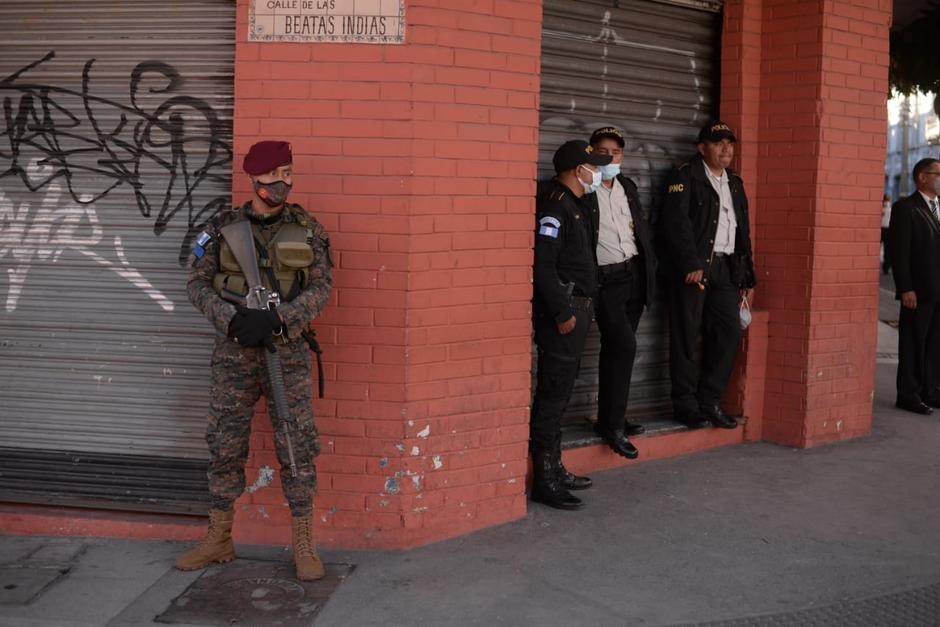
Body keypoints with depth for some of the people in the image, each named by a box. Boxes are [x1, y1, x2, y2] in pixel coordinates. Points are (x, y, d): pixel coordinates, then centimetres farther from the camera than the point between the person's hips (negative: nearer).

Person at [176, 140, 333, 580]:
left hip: (286, 351, -1)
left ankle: (303, 547, 8)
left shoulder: (306, 229, 0)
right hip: (234, 351, 1)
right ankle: (218, 541, 21)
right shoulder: (223, 227, 1)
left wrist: (275, 318, -22)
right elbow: (198, 284, -1)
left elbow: (320, 288, -6)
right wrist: (232, 320, -19)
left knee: (297, 448, -3)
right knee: (224, 448, 6)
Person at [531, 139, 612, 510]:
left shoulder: (569, 205, 17)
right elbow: (542, 265, -23)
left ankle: (554, 469, 25)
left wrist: (578, 309, 17)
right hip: (562, 312, -11)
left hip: (574, 309, 11)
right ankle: (544, 481, -2)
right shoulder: (554, 206, -15)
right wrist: (563, 313, -22)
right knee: (553, 393, -7)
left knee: (560, 392, 15)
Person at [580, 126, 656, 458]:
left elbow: (642, 228, 19)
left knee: (615, 350, 13)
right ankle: (613, 424, -6)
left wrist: (649, 267, 11)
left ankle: (610, 418, 22)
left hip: (634, 274, 7)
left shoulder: (628, 187, 14)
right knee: (624, 346, -15)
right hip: (605, 279, -7)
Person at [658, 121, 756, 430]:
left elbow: (743, 232, 22)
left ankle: (710, 402, 14)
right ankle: (685, 405, 7)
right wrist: (690, 264, -20)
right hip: (693, 267, -6)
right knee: (687, 338, -2)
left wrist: (747, 277, 18)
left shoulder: (735, 183, 21)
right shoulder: (685, 176, -1)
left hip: (726, 268, 7)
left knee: (729, 333, 3)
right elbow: (675, 222, -12)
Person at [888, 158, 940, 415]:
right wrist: (906, 289, -18)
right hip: (918, 292, -7)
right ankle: (908, 395, 8)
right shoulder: (905, 208, -7)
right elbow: (899, 252, -12)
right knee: (912, 345, 0)